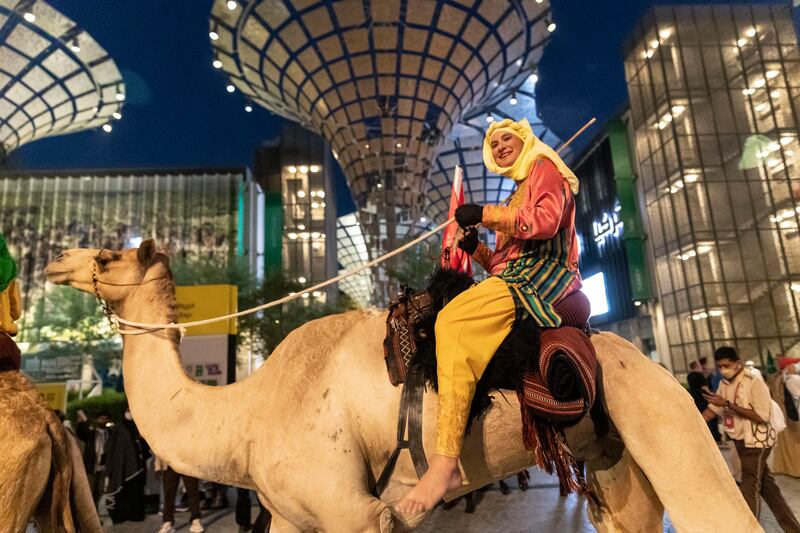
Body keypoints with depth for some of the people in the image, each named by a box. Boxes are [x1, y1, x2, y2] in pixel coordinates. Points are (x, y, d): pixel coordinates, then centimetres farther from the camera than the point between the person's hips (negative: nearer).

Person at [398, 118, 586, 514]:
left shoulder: (544, 166, 8)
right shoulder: (519, 193, 32)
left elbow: (546, 221, -13)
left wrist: (484, 213, -11)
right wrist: (476, 248, 7)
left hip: (542, 273, -10)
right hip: (519, 277, 10)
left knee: (452, 321, -31)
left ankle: (445, 462, -38)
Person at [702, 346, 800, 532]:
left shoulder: (754, 383, -20)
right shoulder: (724, 384, 3)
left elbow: (762, 416, -26)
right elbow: (713, 410, 7)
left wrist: (728, 404, -30)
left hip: (755, 441, -8)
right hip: (741, 441, 8)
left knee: (750, 488, -1)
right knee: (766, 485, 17)